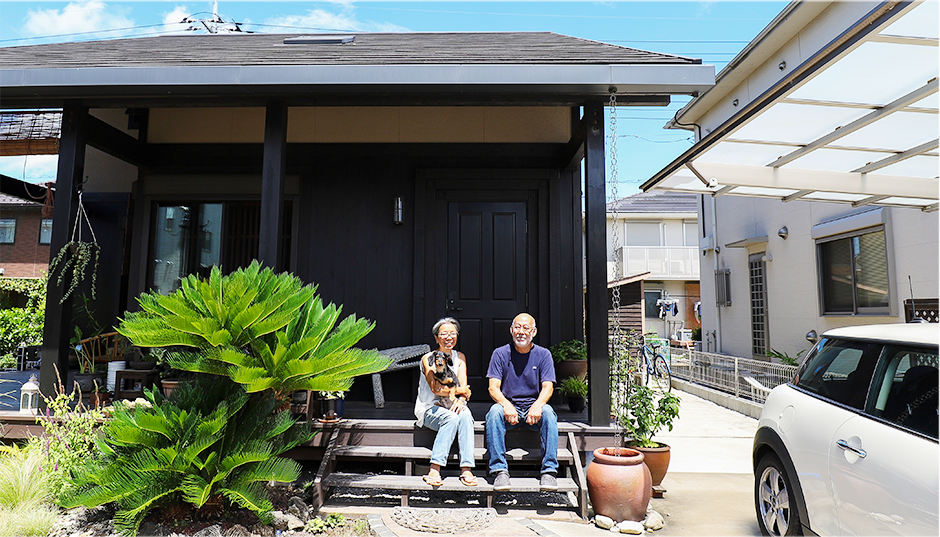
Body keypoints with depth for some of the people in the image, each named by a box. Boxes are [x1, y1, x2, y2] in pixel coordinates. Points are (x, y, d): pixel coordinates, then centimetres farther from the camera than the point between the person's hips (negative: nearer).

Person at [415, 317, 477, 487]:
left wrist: (461, 400, -20)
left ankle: (466, 470, -36)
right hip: (430, 408, -3)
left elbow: (464, 387, 1)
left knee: (465, 416, -31)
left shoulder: (460, 357, 11)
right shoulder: (428, 358, -3)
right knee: (452, 419, -34)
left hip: (452, 407, 3)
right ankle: (434, 470, -36)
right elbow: (436, 389, -15)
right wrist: (460, 391, -6)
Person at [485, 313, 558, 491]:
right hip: (509, 407, 0)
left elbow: (548, 387, -6)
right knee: (495, 411, -32)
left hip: (533, 408, 0)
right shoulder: (500, 354, 2)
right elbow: (493, 388, -7)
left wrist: (537, 406, -28)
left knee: (548, 412, -31)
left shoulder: (543, 354, 4)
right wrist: (506, 405, -29)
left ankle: (549, 470, -26)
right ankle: (500, 470, -28)